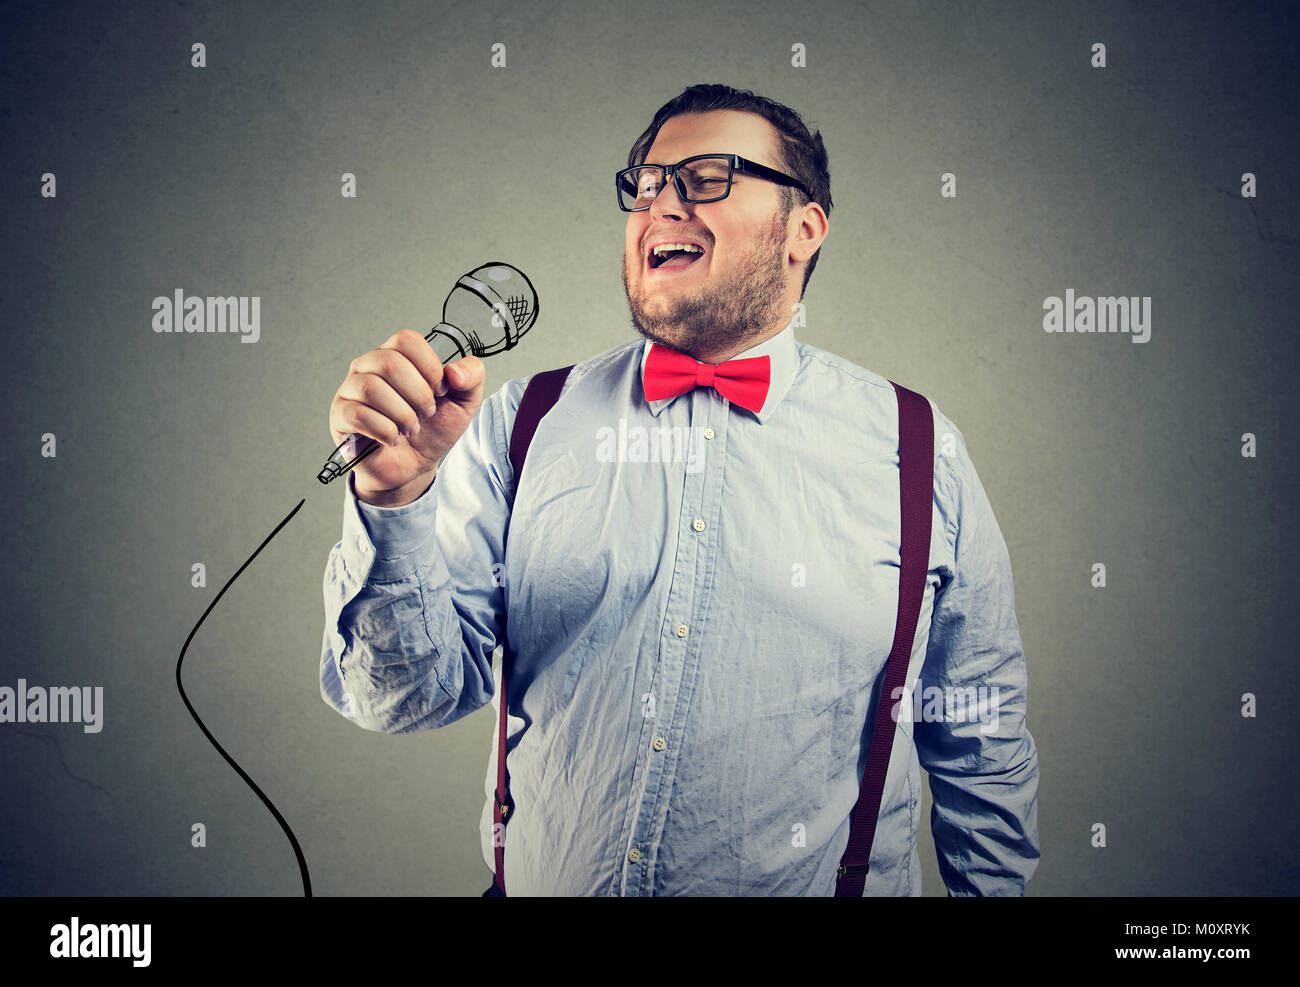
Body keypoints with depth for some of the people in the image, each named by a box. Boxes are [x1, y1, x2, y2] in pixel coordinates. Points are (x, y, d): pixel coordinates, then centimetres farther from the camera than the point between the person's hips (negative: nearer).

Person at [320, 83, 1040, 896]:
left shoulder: (918, 452, -4)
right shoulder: (517, 426, -3)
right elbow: (404, 699, -8)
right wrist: (395, 498, -23)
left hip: (823, 884, 0)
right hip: (544, 884, 1)